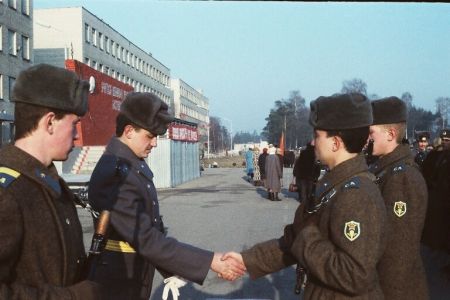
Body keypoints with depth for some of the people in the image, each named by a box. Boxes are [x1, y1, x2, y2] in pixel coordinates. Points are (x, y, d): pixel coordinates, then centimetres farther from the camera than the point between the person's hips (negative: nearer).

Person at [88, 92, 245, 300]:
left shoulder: (136, 162, 2)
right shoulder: (115, 174, -26)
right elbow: (147, 240, -28)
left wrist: (171, 271, 10)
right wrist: (210, 262, -28)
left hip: (136, 275, 8)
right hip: (119, 282, -8)